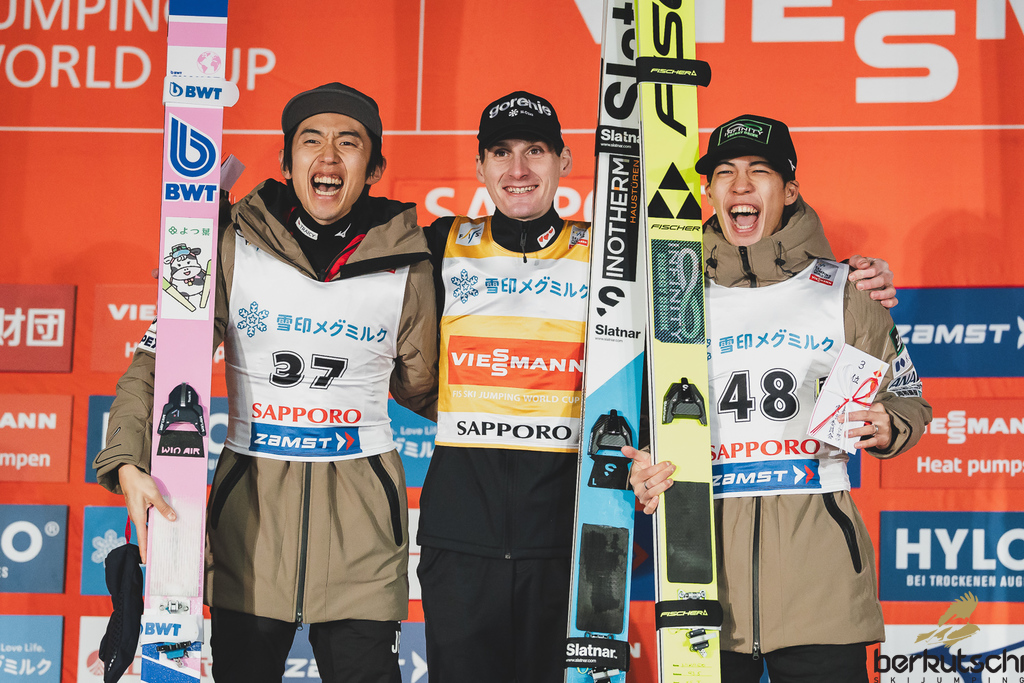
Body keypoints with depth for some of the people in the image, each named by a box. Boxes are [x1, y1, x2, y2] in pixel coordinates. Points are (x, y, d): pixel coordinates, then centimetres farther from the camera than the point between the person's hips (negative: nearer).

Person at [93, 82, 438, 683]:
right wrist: (128, 464, -14)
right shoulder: (235, 248, -1)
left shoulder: (407, 266, 1)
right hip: (251, 502, 0)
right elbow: (159, 362, -2)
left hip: (359, 507, 0)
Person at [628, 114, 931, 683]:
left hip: (817, 551, -1)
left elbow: (908, 400, 15)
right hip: (704, 546, 1)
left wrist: (884, 427, -6)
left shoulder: (843, 290, 8)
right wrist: (640, 473, -3)